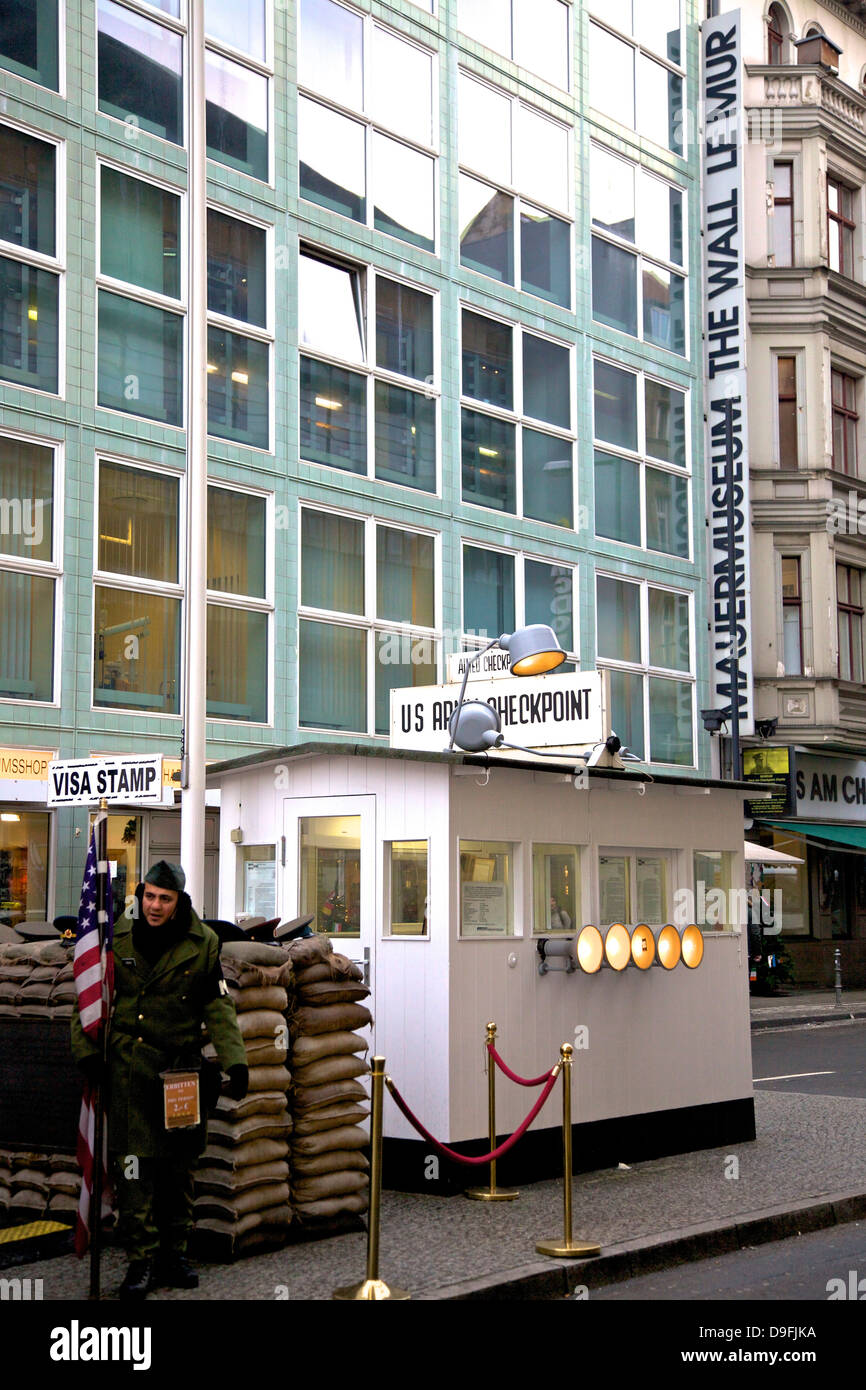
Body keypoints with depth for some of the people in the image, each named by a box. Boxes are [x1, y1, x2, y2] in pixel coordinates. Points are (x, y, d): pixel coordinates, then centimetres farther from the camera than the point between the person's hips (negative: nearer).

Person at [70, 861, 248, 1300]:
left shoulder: (202, 943, -1)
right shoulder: (117, 938, -1)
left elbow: (218, 1006, 3)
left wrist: (234, 1059, -5)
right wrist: (86, 1050, 1)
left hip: (182, 1065, 2)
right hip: (129, 1063, -1)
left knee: (179, 1163, 10)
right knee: (134, 1162, -8)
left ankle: (173, 1251, 23)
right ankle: (141, 1260, -3)